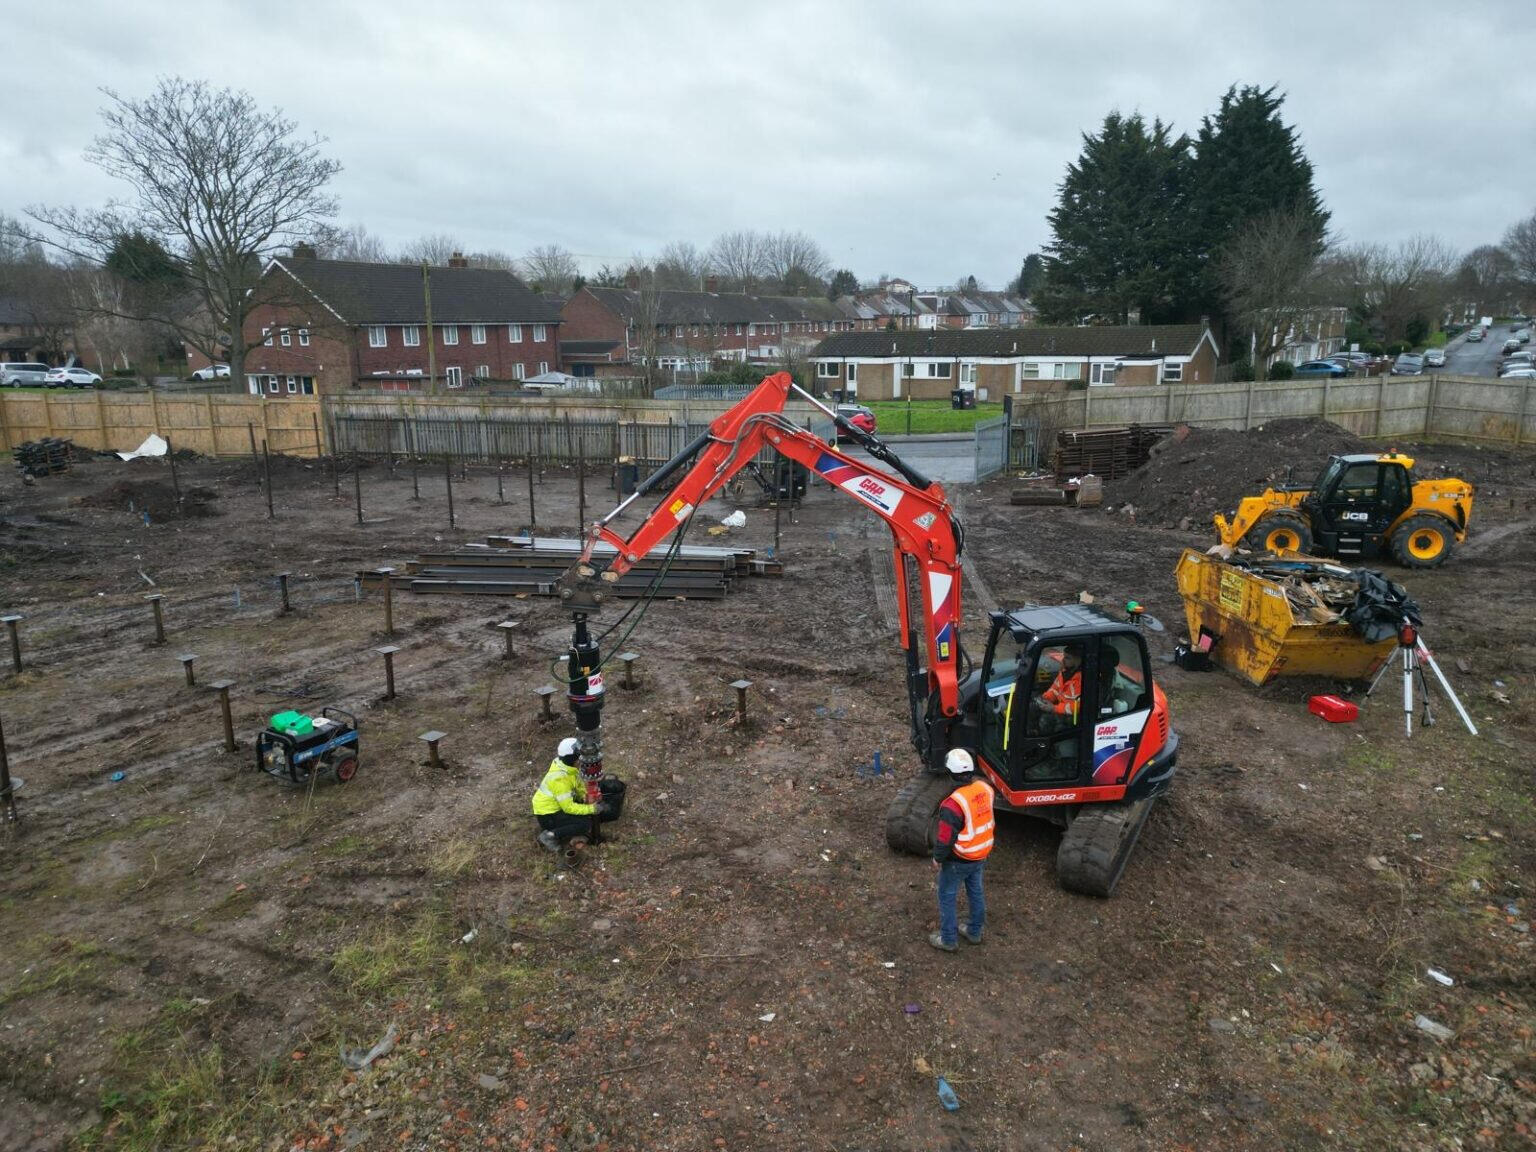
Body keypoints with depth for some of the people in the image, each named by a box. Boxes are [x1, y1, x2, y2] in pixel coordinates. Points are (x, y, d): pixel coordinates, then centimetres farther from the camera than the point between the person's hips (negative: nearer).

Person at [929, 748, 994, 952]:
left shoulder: (954, 803, -33)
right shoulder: (985, 788, -13)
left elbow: (945, 837, -23)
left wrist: (937, 858, -8)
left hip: (958, 859, -6)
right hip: (981, 855, 6)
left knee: (947, 896, 13)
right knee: (976, 891, 23)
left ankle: (948, 939, 26)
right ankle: (975, 932, 41)